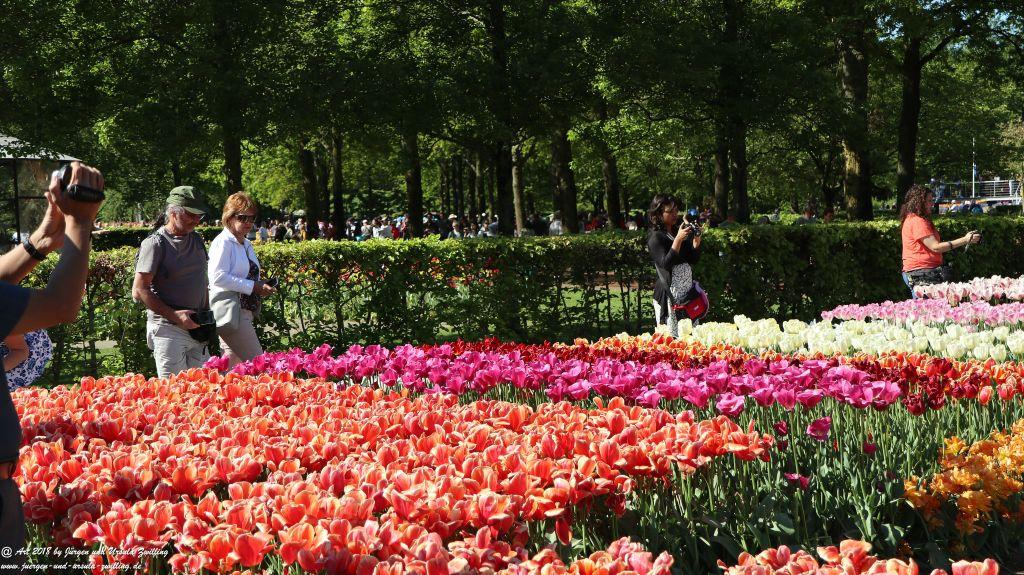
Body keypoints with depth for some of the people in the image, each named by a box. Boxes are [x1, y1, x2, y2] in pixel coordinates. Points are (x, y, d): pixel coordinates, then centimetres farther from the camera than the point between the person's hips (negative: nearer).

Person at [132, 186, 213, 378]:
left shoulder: (197, 240, 14)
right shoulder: (156, 243, -8)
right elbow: (139, 291, -13)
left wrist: (207, 317, 11)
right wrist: (174, 315, -17)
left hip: (197, 328, 7)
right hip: (167, 328, -7)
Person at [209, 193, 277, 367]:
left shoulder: (246, 244, 18)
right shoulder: (223, 242, -11)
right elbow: (218, 277, -22)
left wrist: (261, 285, 8)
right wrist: (252, 286, -20)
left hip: (244, 312, 10)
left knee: (233, 362, 13)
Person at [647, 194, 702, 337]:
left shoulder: (677, 231, 14)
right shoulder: (655, 237, -7)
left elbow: (694, 259, 16)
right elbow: (666, 263, -19)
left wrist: (696, 238, 1)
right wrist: (678, 239, -22)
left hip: (688, 292, 7)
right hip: (670, 295, -7)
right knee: (672, 337, -9)